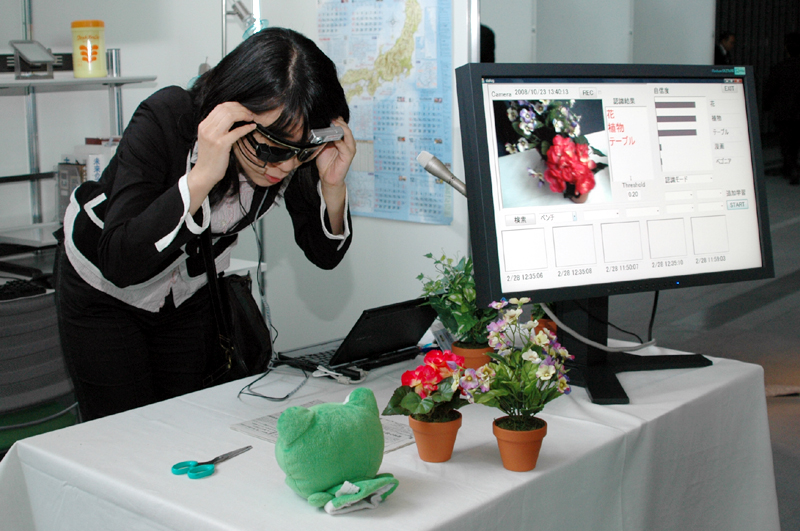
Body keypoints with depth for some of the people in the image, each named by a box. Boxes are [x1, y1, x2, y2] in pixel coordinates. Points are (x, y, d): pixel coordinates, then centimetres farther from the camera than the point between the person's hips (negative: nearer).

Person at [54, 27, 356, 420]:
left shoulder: (296, 153, -22)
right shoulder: (166, 120, -34)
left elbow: (325, 255, -12)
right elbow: (119, 262, -41)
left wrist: (333, 186, -31)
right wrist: (201, 176, -50)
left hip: (190, 296, 4)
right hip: (101, 289, -3)